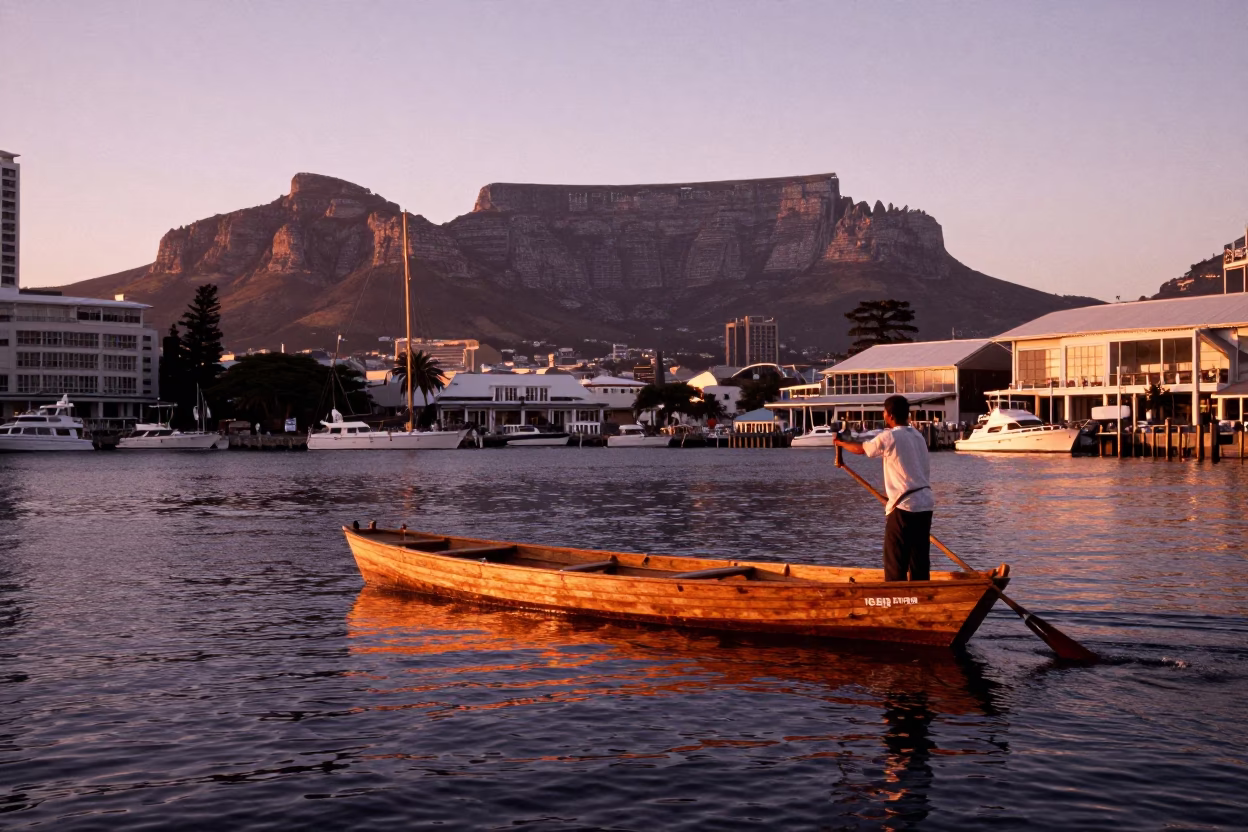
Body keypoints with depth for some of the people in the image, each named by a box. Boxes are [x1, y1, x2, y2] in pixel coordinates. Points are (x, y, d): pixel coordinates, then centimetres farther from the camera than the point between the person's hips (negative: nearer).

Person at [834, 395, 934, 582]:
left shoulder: (889, 437, -8)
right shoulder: (918, 436, 13)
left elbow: (861, 449, 8)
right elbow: (923, 470, 15)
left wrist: (841, 442, 28)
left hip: (904, 506, -7)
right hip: (925, 504, 7)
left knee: (895, 562, 0)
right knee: (920, 561, 10)